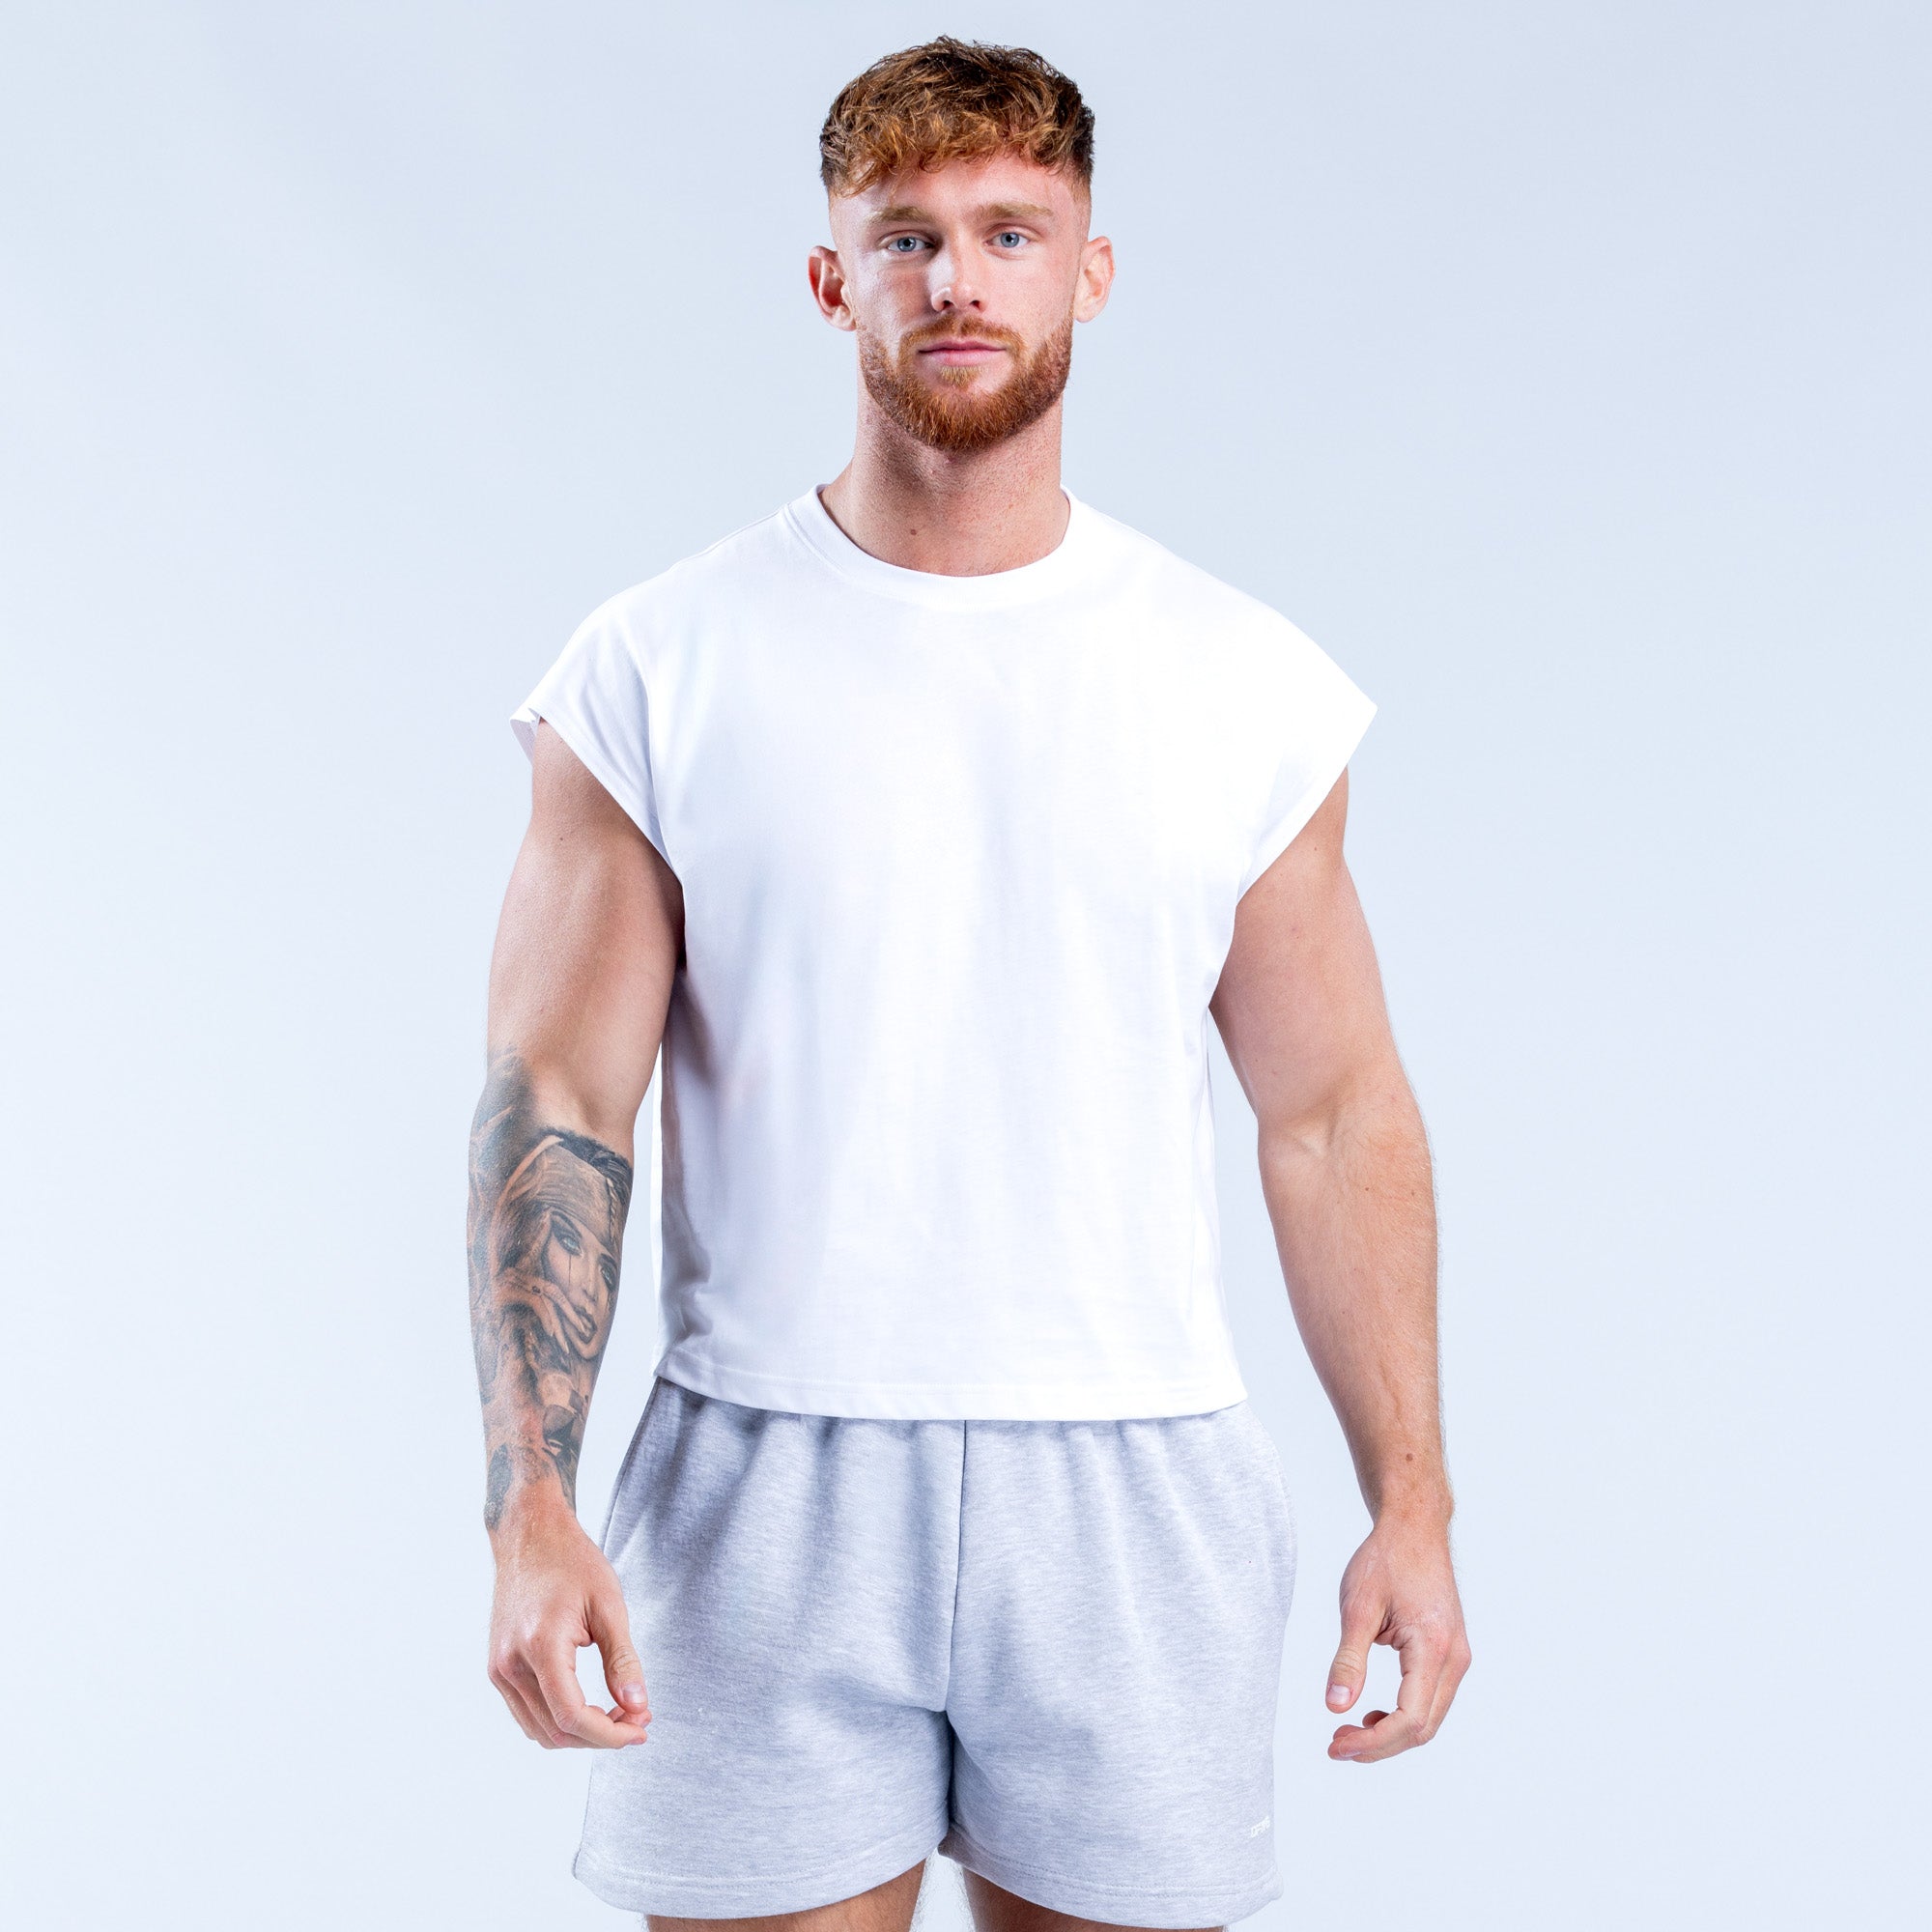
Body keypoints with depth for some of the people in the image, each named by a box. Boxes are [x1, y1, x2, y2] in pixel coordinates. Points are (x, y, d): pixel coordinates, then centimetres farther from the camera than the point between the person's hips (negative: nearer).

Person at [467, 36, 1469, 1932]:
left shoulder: (1247, 687, 4)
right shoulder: (657, 672, -1)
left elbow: (1335, 1114, 7)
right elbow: (555, 1104, -2)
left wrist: (1411, 1501, 2)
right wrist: (531, 1512, -12)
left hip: (1137, 1496, 2)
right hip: (762, 1504, -1)